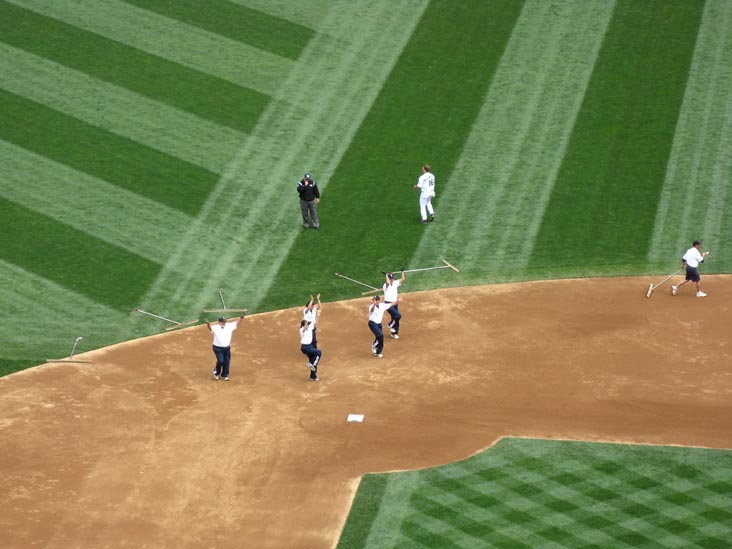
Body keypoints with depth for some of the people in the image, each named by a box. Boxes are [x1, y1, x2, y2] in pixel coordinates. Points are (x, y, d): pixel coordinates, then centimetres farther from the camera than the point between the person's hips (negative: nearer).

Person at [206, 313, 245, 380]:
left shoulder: (229, 326, 2)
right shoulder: (215, 328, -12)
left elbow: (236, 322, 4)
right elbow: (210, 328, -29)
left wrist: (241, 318, -13)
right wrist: (208, 324, -51)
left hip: (227, 348, 5)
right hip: (218, 348, -5)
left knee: (226, 362, 7)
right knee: (220, 361, -15)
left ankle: (224, 375, 24)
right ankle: (216, 373, 10)